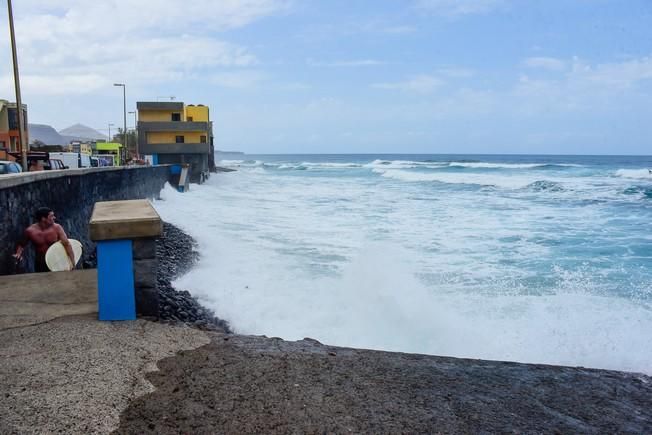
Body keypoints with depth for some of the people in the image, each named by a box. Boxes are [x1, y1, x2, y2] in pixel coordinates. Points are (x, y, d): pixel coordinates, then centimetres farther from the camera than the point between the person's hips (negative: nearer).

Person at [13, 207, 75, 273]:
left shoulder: (57, 228, -13)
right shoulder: (30, 231, -10)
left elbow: (67, 244, -19)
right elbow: (21, 245, 8)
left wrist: (72, 262, -29)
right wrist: (18, 254, -14)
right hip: (40, 265, 1)